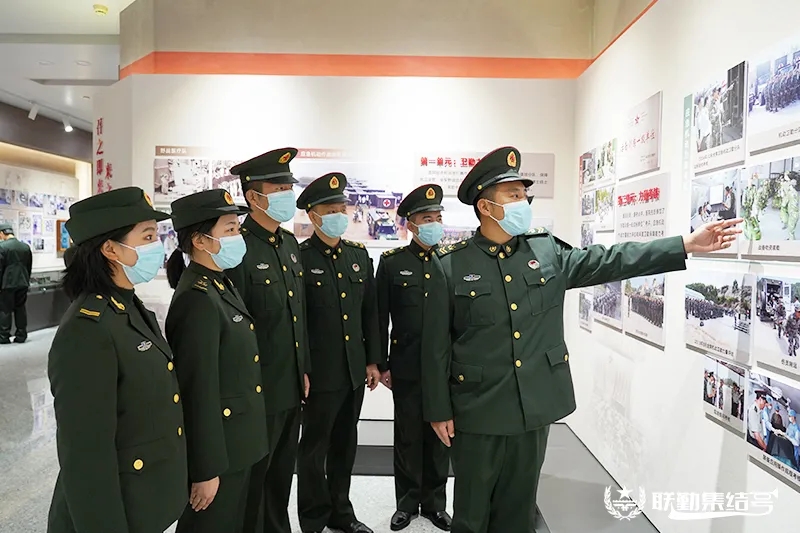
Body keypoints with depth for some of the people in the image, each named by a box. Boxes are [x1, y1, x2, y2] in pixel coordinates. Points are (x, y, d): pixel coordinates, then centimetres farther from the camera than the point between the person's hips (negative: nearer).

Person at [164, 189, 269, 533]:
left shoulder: (221, 285, 6)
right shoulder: (197, 299, -24)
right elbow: (199, 391, -23)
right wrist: (206, 470, -19)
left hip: (235, 442, 9)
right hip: (216, 446, -9)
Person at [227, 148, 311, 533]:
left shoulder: (290, 243, 8)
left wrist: (304, 371, 13)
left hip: (293, 387, 8)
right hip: (258, 390, -7)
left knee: (281, 473, 23)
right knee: (252, 479, 12)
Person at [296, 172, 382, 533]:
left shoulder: (360, 255, 7)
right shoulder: (298, 258, -10)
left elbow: (370, 313, 9)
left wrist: (373, 361, 7)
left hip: (354, 370, 6)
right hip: (321, 372, -5)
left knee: (344, 444, 18)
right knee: (314, 448, 10)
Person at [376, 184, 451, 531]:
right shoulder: (391, 262, -1)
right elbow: (380, 318, 0)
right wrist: (381, 365, -1)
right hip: (407, 366, -1)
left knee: (439, 433, 12)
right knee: (408, 435, 11)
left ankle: (434, 501, 30)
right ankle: (407, 501, 29)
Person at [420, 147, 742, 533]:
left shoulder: (548, 251, 2)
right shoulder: (450, 265, -9)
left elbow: (610, 261, 3)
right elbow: (436, 345, -6)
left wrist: (688, 245, -2)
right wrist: (438, 410, -5)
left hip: (535, 407, 3)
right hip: (478, 411, -3)